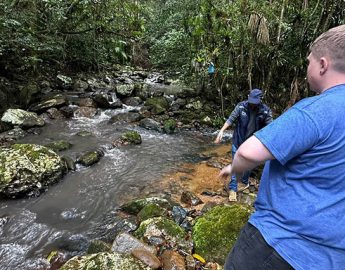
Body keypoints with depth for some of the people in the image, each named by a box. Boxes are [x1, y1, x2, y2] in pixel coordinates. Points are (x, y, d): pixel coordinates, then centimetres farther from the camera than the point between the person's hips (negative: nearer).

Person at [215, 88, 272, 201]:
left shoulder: (265, 111, -12)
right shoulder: (241, 106, -12)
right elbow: (231, 119, -9)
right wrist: (221, 131, -17)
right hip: (238, 141, 0)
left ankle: (245, 182, 40)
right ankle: (232, 189, 11)